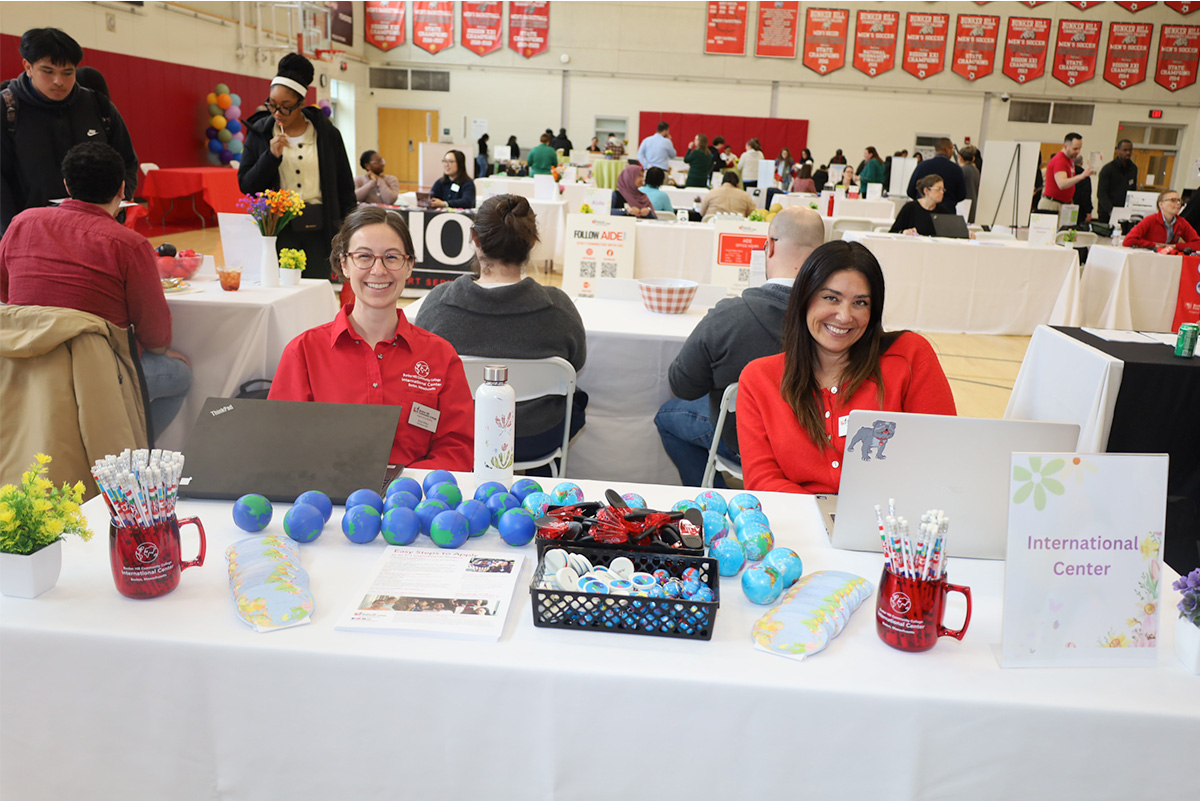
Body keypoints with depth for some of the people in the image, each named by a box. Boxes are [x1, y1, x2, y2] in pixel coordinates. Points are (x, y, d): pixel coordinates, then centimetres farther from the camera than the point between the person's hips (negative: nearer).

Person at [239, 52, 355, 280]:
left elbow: (345, 186, 8)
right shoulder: (260, 133, 4)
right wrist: (271, 156, -13)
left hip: (318, 229, 0)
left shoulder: (326, 133, 3)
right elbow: (245, 185, 2)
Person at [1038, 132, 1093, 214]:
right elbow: (1061, 184, -30)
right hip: (1051, 205, -9)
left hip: (1063, 204, 9)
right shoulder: (1059, 160, -15)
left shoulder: (1071, 159, 17)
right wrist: (1081, 176, -43)